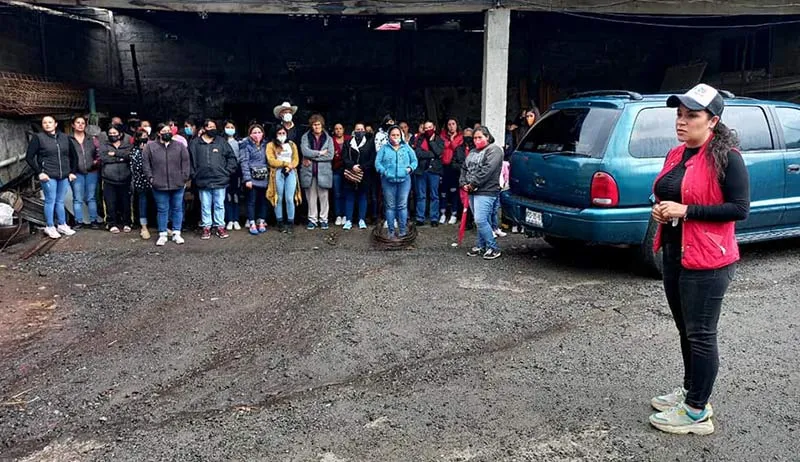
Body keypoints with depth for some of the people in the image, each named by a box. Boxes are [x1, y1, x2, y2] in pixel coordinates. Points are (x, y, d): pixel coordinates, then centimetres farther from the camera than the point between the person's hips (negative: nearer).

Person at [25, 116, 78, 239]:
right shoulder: (38, 138, -1)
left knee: (60, 201, 11)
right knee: (50, 201, -1)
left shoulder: (64, 138, 10)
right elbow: (29, 157, -2)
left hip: (64, 176, 3)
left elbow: (73, 155, 17)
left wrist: (72, 172, 10)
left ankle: (62, 225, 21)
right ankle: (50, 227, 9)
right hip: (48, 176, -3)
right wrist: (39, 173, -8)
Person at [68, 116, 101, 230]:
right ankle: (78, 221, 7)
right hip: (76, 173, -2)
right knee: (77, 198, 1)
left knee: (91, 198, 7)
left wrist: (97, 161, -2)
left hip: (92, 172, 2)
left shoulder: (92, 139, 10)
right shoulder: (68, 140, 1)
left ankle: (93, 220, 12)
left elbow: (100, 152, 13)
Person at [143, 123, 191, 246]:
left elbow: (186, 163, 5)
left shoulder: (180, 146, 6)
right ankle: (162, 235, 15)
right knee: (162, 210, 6)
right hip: (159, 185, -1)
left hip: (178, 185, 1)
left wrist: (184, 178, -2)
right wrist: (150, 178, -3)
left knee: (177, 209, 8)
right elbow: (145, 164, 4)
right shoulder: (150, 146, 3)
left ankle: (177, 234, 18)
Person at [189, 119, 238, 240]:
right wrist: (193, 175, -1)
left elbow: (232, 158, 6)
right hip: (203, 181, 0)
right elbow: (190, 161, 6)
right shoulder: (194, 143, 5)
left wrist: (227, 172, -1)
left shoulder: (222, 141, 4)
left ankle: (220, 226, 15)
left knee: (219, 205, 6)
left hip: (220, 180, 0)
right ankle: (206, 227, 15)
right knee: (205, 206, 7)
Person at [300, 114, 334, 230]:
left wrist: (312, 157, -8)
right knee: (311, 197, 4)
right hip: (309, 171, 0)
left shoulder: (328, 138, 8)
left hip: (323, 171, 0)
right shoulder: (305, 137, 7)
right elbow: (305, 151, -10)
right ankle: (312, 219, 12)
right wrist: (320, 153, -10)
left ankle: (323, 219, 12)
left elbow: (330, 155, -5)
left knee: (323, 197, 2)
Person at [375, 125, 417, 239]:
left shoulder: (407, 148, 12)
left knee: (402, 205, -1)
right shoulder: (384, 148, 9)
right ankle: (391, 231, 8)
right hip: (388, 180, 0)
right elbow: (377, 162, 2)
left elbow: (414, 161, 11)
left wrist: (410, 168, -8)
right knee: (390, 206, 3)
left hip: (404, 179, 0)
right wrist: (384, 171, -13)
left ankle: (402, 230, 5)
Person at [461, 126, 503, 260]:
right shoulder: (473, 152, 22)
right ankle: (481, 246, 21)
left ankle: (493, 248, -5)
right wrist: (463, 183, 2)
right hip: (472, 192, 8)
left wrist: (473, 184, -17)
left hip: (485, 192, -8)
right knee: (481, 221, 13)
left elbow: (487, 170, -18)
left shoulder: (494, 149, -6)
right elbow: (464, 168, 19)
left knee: (480, 220, -15)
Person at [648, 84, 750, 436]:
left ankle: (697, 413, 12)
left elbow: (740, 209, -18)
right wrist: (660, 209, -1)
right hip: (673, 256, 8)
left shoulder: (726, 157, -14)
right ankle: (690, 391, 35)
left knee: (701, 335, 1)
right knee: (686, 330, 19)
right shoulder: (675, 155, 10)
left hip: (706, 262, -8)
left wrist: (686, 211, -23)